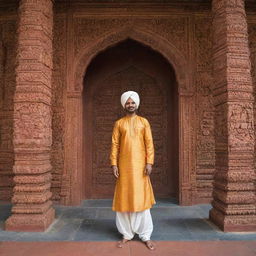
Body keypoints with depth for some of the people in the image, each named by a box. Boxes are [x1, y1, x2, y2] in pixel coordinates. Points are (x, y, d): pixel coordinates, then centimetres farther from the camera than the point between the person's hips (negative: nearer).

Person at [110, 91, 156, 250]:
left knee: (142, 198, 1)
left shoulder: (144, 122, 6)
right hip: (124, 165, 1)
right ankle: (127, 234, 17)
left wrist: (149, 163, -8)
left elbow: (149, 143, 1)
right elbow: (115, 144, 4)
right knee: (124, 198, 4)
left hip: (140, 165, -1)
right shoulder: (119, 123, 8)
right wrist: (114, 164, -5)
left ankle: (146, 236, 11)